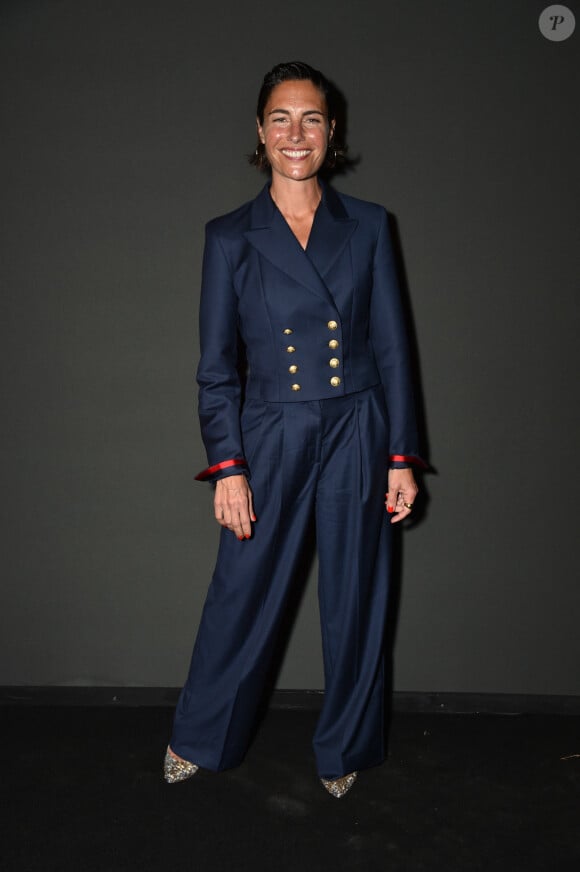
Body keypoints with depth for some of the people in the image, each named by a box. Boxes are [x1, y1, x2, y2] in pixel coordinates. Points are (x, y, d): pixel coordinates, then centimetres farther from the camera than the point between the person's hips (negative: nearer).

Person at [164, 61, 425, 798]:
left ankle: (345, 749, 33)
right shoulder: (230, 237, 2)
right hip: (271, 441, 0)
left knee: (354, 605, 11)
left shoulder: (368, 226, 4)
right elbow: (216, 365, 1)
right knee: (240, 599, 9)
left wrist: (401, 457, 0)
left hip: (357, 439, 1)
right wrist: (227, 466, -6)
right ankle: (199, 739, 34)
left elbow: (392, 351, 4)